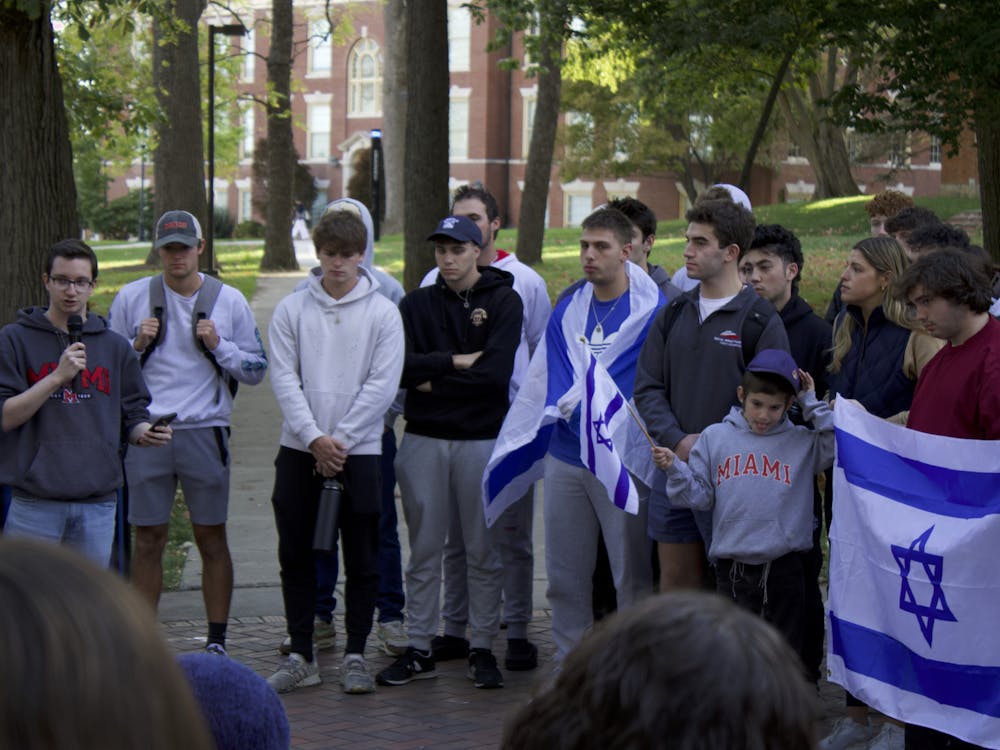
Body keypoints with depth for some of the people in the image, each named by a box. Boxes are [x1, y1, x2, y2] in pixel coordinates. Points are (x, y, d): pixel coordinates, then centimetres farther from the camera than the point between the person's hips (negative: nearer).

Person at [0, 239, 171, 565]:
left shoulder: (114, 346, 12)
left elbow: (133, 414, 15)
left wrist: (144, 433, -9)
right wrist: (57, 376, -15)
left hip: (97, 504, 3)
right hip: (35, 502, -3)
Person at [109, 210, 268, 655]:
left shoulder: (229, 300, 5)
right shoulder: (132, 298, 6)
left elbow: (257, 370, 7)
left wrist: (219, 346, -9)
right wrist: (138, 345, -7)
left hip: (205, 431, 0)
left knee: (212, 539, 3)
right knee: (148, 540, 3)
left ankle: (217, 642, 10)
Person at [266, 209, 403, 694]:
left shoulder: (382, 313, 0)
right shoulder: (291, 309, 4)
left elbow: (382, 385, -5)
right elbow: (284, 377, -1)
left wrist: (340, 439, -11)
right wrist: (313, 437, -13)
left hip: (359, 450, -2)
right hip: (299, 449, 2)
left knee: (362, 559, 2)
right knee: (296, 557, 5)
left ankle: (355, 655, 11)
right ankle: (300, 657, 13)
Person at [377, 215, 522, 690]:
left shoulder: (504, 302, 1)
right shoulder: (417, 304, 8)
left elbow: (496, 371, -13)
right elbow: (398, 365, -7)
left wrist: (433, 382, -7)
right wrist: (456, 361, -12)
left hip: (483, 439, -2)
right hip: (424, 440, 2)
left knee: (484, 551, 3)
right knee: (425, 551, 7)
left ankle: (482, 647, 10)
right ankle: (419, 649, 12)